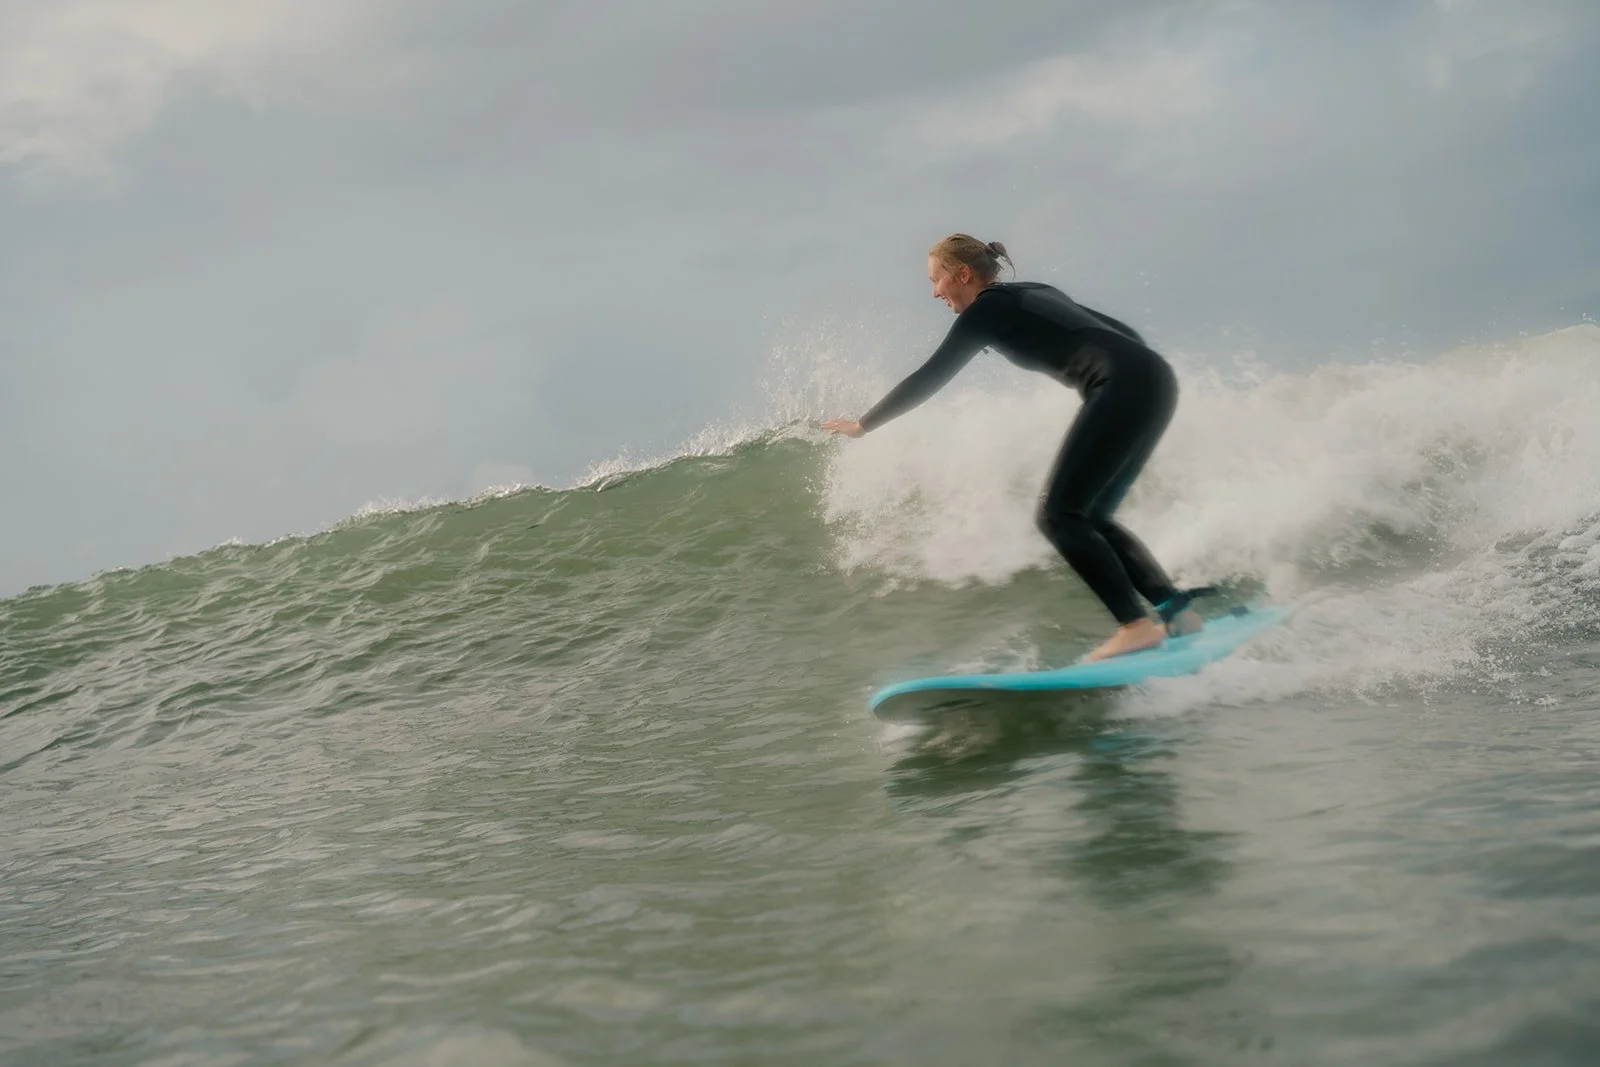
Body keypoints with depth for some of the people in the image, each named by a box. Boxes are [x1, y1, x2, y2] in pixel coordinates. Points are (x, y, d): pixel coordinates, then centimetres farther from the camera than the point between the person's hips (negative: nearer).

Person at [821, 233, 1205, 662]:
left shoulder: (987, 309, 2)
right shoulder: (1032, 294, 26)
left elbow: (930, 378, 3)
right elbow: (1123, 333, 28)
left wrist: (863, 425, 11)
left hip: (1124, 386, -9)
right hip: (1153, 377, 9)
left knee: (1059, 514, -8)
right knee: (1091, 516, 13)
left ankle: (1136, 625, -15)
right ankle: (1175, 609, 3)